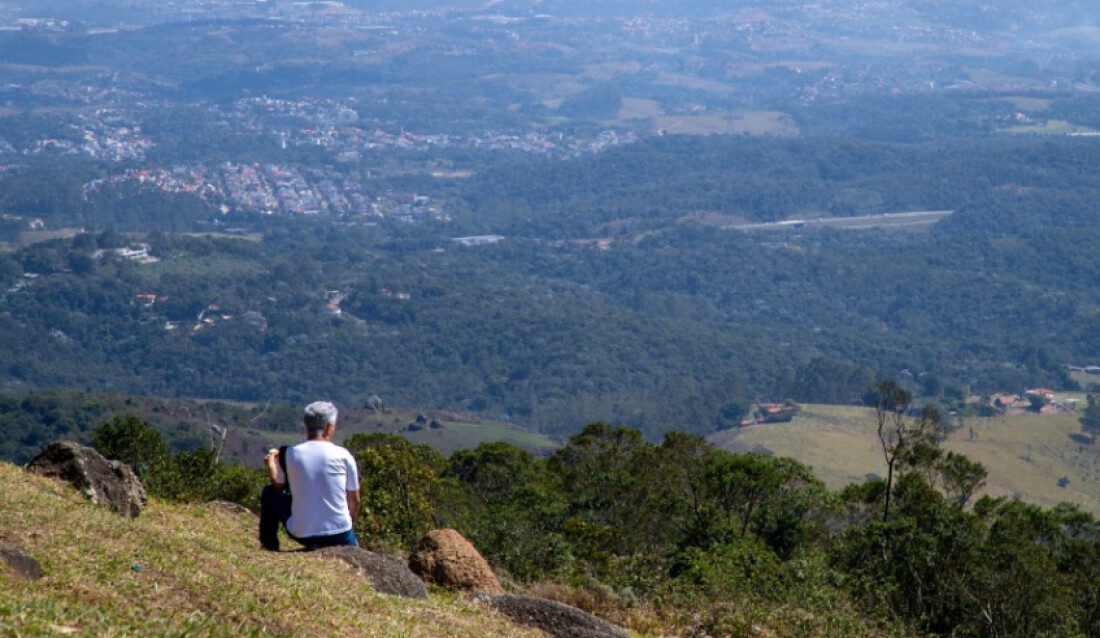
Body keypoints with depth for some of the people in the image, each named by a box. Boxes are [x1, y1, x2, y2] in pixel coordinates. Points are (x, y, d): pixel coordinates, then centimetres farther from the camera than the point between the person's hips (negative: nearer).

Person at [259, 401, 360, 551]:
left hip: (301, 534, 0)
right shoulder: (343, 456, -5)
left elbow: (278, 487, 13)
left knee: (269, 493, 23)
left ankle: (269, 546, 22)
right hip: (339, 537, 0)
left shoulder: (289, 454, -4)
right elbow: (354, 499, 3)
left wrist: (271, 464, 33)